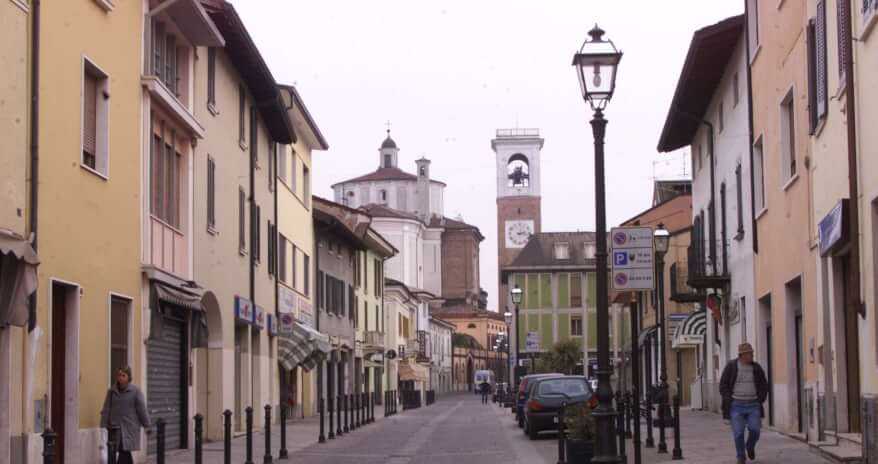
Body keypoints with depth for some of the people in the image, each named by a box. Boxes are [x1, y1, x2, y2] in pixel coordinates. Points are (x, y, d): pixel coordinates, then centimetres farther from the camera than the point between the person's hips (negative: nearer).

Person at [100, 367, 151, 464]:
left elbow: (142, 409, -1)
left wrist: (146, 426, 1)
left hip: (130, 428, -3)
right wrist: (104, 425, -2)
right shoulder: (111, 391, 6)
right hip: (115, 428, 3)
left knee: (124, 452, -11)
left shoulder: (135, 391, -2)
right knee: (125, 453, 7)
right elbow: (106, 409, 5)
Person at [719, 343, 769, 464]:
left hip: (753, 405, 2)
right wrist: (730, 402, -10)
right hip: (736, 405, -2)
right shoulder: (731, 367, -5)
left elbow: (764, 385, 11)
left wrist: (760, 401, -1)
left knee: (755, 430, -9)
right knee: (738, 433, -6)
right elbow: (723, 386, -2)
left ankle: (750, 446, 22)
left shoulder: (756, 368, 2)